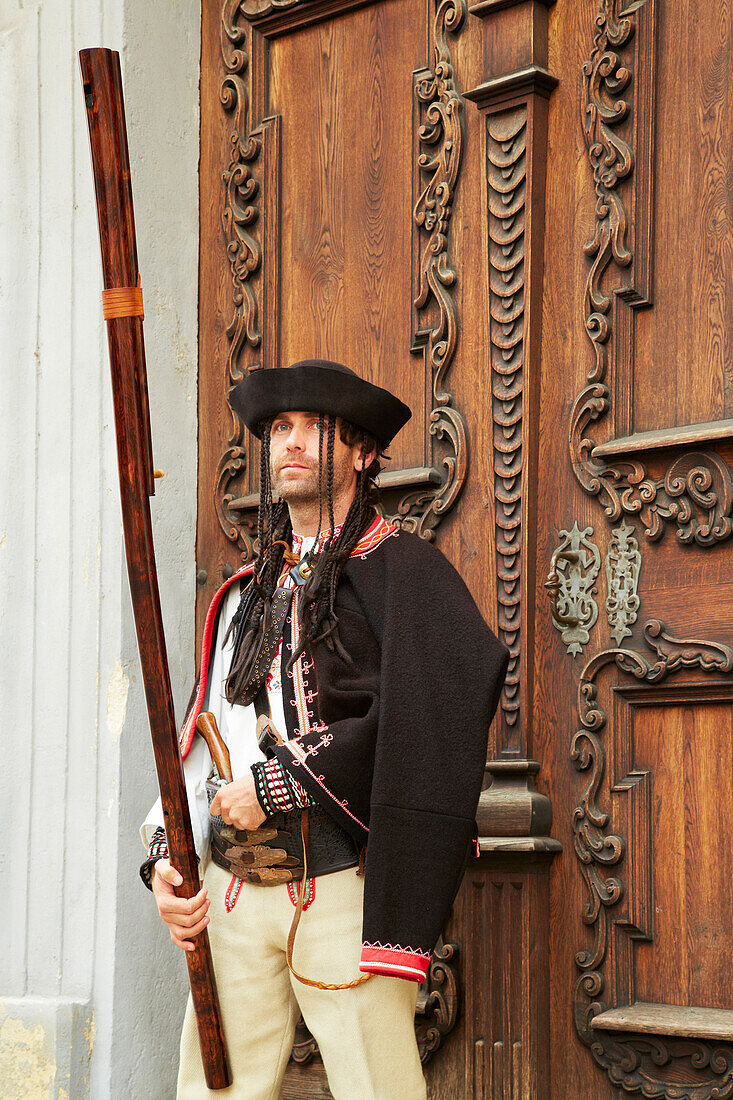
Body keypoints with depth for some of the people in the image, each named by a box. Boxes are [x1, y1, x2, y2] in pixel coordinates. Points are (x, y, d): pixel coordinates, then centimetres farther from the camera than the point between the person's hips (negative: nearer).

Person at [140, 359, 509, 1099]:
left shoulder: (399, 569, 0)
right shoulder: (246, 594, 19)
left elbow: (429, 716, -14)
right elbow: (202, 737, 18)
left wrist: (280, 785, -13)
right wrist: (165, 857, 4)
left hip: (344, 891, -5)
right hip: (234, 896, 5)